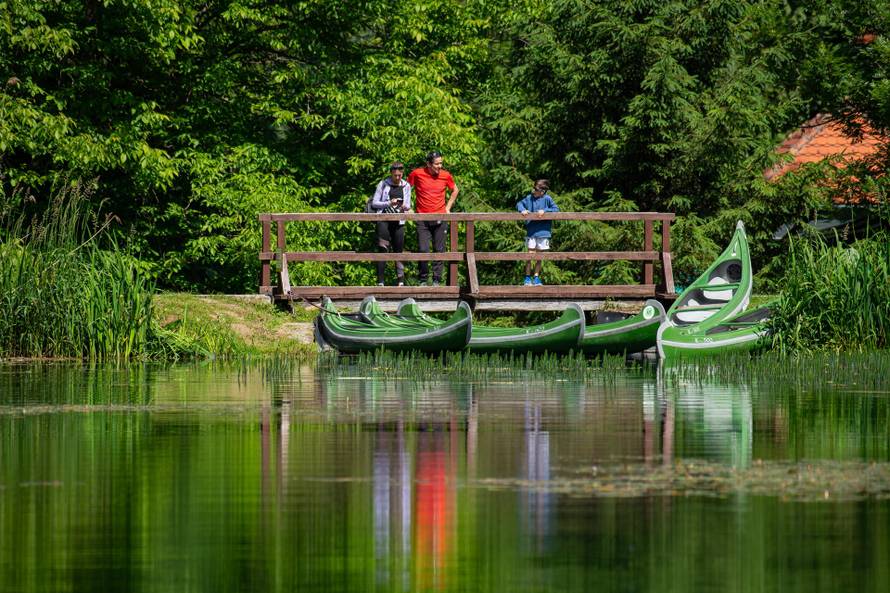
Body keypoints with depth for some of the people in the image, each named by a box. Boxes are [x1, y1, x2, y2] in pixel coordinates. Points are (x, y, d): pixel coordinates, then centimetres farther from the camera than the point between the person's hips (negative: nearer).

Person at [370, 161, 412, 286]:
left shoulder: (406, 186, 10)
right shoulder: (383, 185, 1)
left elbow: (408, 205, 12)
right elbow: (374, 203, 0)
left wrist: (405, 207, -12)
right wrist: (389, 203, -15)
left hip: (398, 222, 3)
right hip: (384, 220, -3)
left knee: (398, 250, 1)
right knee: (383, 249, -9)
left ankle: (401, 281, 4)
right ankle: (380, 281, -10)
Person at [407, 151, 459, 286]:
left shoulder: (446, 176, 1)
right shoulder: (417, 174, -5)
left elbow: (455, 190, 20)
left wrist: (448, 207, 12)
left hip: (439, 218, 2)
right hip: (422, 218, -2)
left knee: (439, 250, 2)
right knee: (423, 250, -5)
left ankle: (436, 280, 9)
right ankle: (423, 280, 7)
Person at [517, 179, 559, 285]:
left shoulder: (547, 199, -5)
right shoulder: (529, 198, 1)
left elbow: (556, 209, -8)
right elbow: (519, 204, 13)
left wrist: (544, 211, -18)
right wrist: (523, 210, -8)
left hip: (543, 232, -1)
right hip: (531, 232, 1)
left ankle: (536, 277, 21)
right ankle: (527, 278, 6)